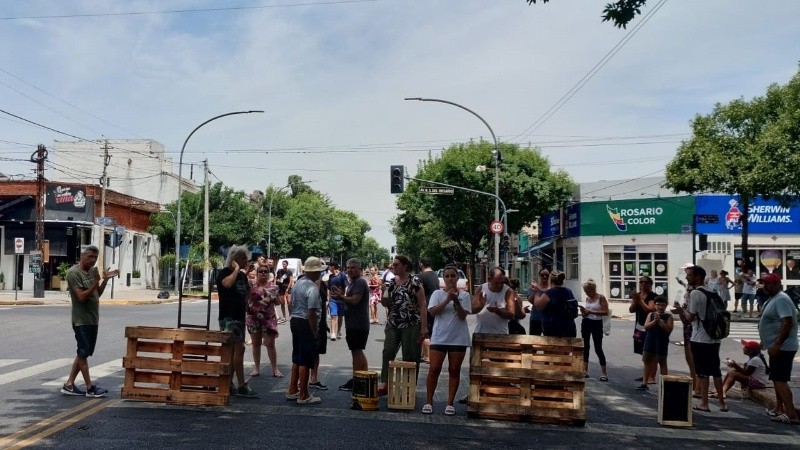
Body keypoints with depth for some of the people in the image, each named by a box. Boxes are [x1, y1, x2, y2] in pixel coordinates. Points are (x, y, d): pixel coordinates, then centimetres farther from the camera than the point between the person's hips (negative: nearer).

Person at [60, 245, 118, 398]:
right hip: (81, 320, -8)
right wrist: (95, 283, -27)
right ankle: (90, 387, 4)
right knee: (83, 353, -1)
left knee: (83, 353, 12)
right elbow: (82, 296, -20)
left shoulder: (92, 271, 11)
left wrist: (105, 280, 3)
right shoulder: (74, 273, -13)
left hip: (93, 320, 8)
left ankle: (69, 385, 19)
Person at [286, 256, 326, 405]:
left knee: (297, 358, 19)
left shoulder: (297, 284, 8)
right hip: (306, 324, -9)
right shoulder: (313, 288, -19)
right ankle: (303, 396, 7)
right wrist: (315, 333, -16)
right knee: (305, 361, -1)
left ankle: (293, 391, 28)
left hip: (294, 321, 9)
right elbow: (311, 313, -22)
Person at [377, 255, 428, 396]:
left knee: (410, 358, 0)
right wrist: (382, 298, -6)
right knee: (387, 352, -5)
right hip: (393, 325, 5)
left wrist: (424, 327, -12)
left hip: (411, 326, -5)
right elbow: (387, 303, 18)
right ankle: (384, 384, -1)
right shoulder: (391, 282, 11)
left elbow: (422, 305, -7)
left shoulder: (415, 282, -5)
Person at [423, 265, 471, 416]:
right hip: (439, 337, 0)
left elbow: (463, 316, -7)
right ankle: (429, 401, 8)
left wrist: (456, 301, -21)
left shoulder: (464, 295, 3)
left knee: (454, 370, 5)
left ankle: (450, 403, 13)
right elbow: (432, 311, -11)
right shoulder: (437, 293, 4)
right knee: (434, 369, -3)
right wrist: (447, 299, -19)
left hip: (458, 338, 1)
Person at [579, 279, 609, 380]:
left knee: (598, 348, -6)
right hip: (586, 323, 6)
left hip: (597, 323, -6)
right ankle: (585, 371, 16)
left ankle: (604, 373, 0)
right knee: (585, 346, 8)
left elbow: (606, 312, -18)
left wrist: (592, 312, -22)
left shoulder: (601, 297, -9)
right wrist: (583, 311, -7)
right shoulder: (587, 298, 8)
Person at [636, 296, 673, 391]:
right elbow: (646, 326, -3)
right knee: (647, 362, 9)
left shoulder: (668, 316, -1)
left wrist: (659, 321, -18)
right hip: (649, 343, 4)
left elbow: (669, 329, -12)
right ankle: (644, 383, 16)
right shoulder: (651, 315, 7)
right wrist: (655, 321, -17)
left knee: (662, 364, 4)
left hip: (662, 344, -4)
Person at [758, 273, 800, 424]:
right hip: (776, 347, 11)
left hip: (782, 348, -11)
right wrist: (765, 342, 26)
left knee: (780, 380, -14)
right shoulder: (773, 299, 15)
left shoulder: (781, 300, -17)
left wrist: (777, 344, -30)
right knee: (777, 379, 18)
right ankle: (779, 409, 28)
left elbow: (787, 323, -26)